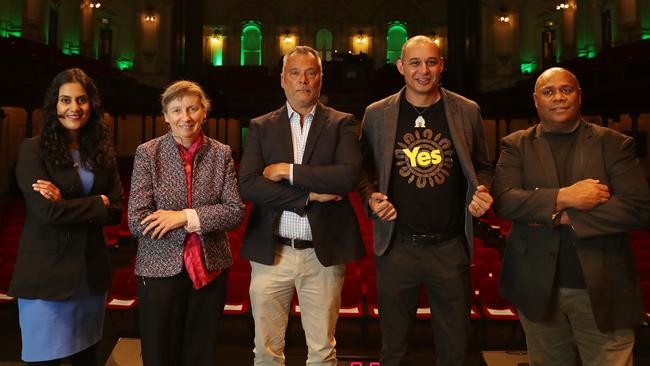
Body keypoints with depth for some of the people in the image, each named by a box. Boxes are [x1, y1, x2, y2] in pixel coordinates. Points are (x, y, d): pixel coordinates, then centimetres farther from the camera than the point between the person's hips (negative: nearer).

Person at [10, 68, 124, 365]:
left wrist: (67, 205, -13)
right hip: (46, 273, -4)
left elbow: (117, 211, 0)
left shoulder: (102, 151, 6)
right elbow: (46, 212, -17)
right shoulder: (33, 149, -6)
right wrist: (98, 203, -8)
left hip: (91, 272, 4)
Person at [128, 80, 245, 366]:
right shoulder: (147, 153, -4)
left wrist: (186, 217, -18)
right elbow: (137, 221, -11)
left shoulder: (221, 154, 1)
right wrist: (202, 221, -13)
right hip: (160, 268, -1)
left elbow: (236, 212, -7)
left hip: (210, 268, 2)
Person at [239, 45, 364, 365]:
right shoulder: (261, 127, 6)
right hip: (271, 253, 1)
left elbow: (349, 176, -14)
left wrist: (288, 171, -12)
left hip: (323, 254, -1)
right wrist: (310, 195, -13)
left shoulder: (342, 124, 3)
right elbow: (248, 185, -7)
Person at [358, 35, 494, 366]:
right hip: (396, 247, 0)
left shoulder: (467, 112, 3)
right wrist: (371, 198, -10)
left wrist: (482, 193, -8)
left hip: (451, 247, 1)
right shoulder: (376, 114, 1)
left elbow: (482, 167, 13)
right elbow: (366, 169, 10)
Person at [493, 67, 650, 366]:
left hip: (603, 289, -1)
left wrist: (563, 217, -14)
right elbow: (503, 201, -11)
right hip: (538, 288, 1)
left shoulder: (614, 144, 1)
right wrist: (562, 197, -21)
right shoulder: (516, 145, 3)